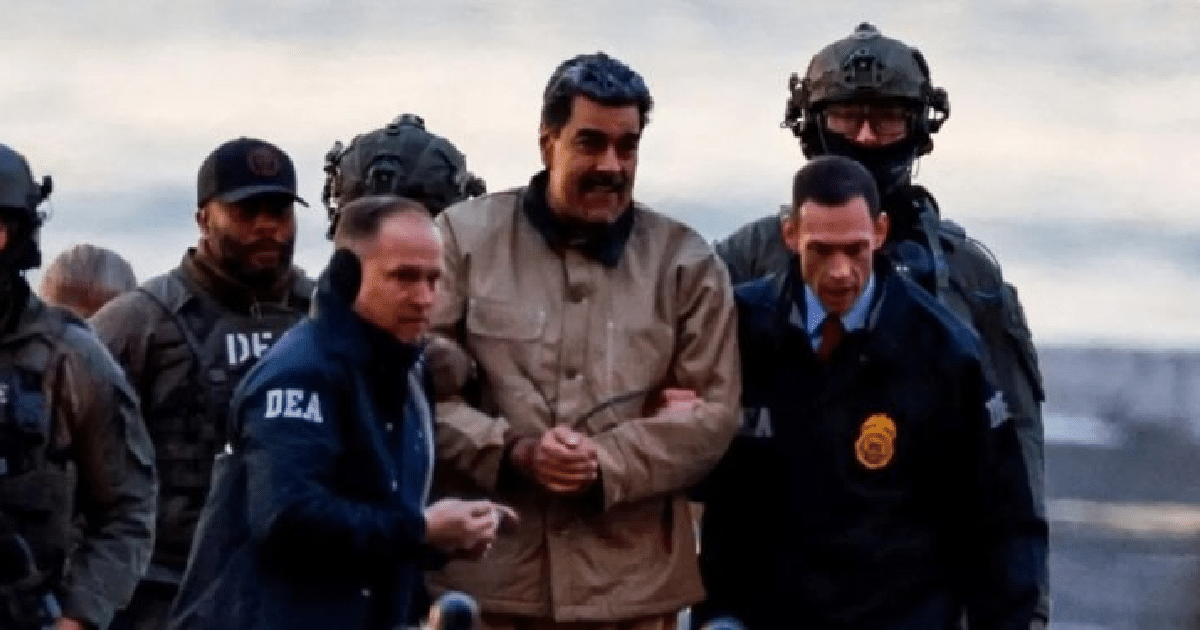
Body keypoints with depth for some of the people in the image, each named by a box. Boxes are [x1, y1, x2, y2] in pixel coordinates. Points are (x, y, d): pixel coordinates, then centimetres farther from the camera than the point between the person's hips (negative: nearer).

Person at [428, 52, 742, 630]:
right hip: (484, 573, -1)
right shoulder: (465, 237, 5)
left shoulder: (685, 262, 8)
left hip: (629, 582, 1)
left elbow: (714, 411, 3)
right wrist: (513, 452, -15)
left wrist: (606, 462, -13)